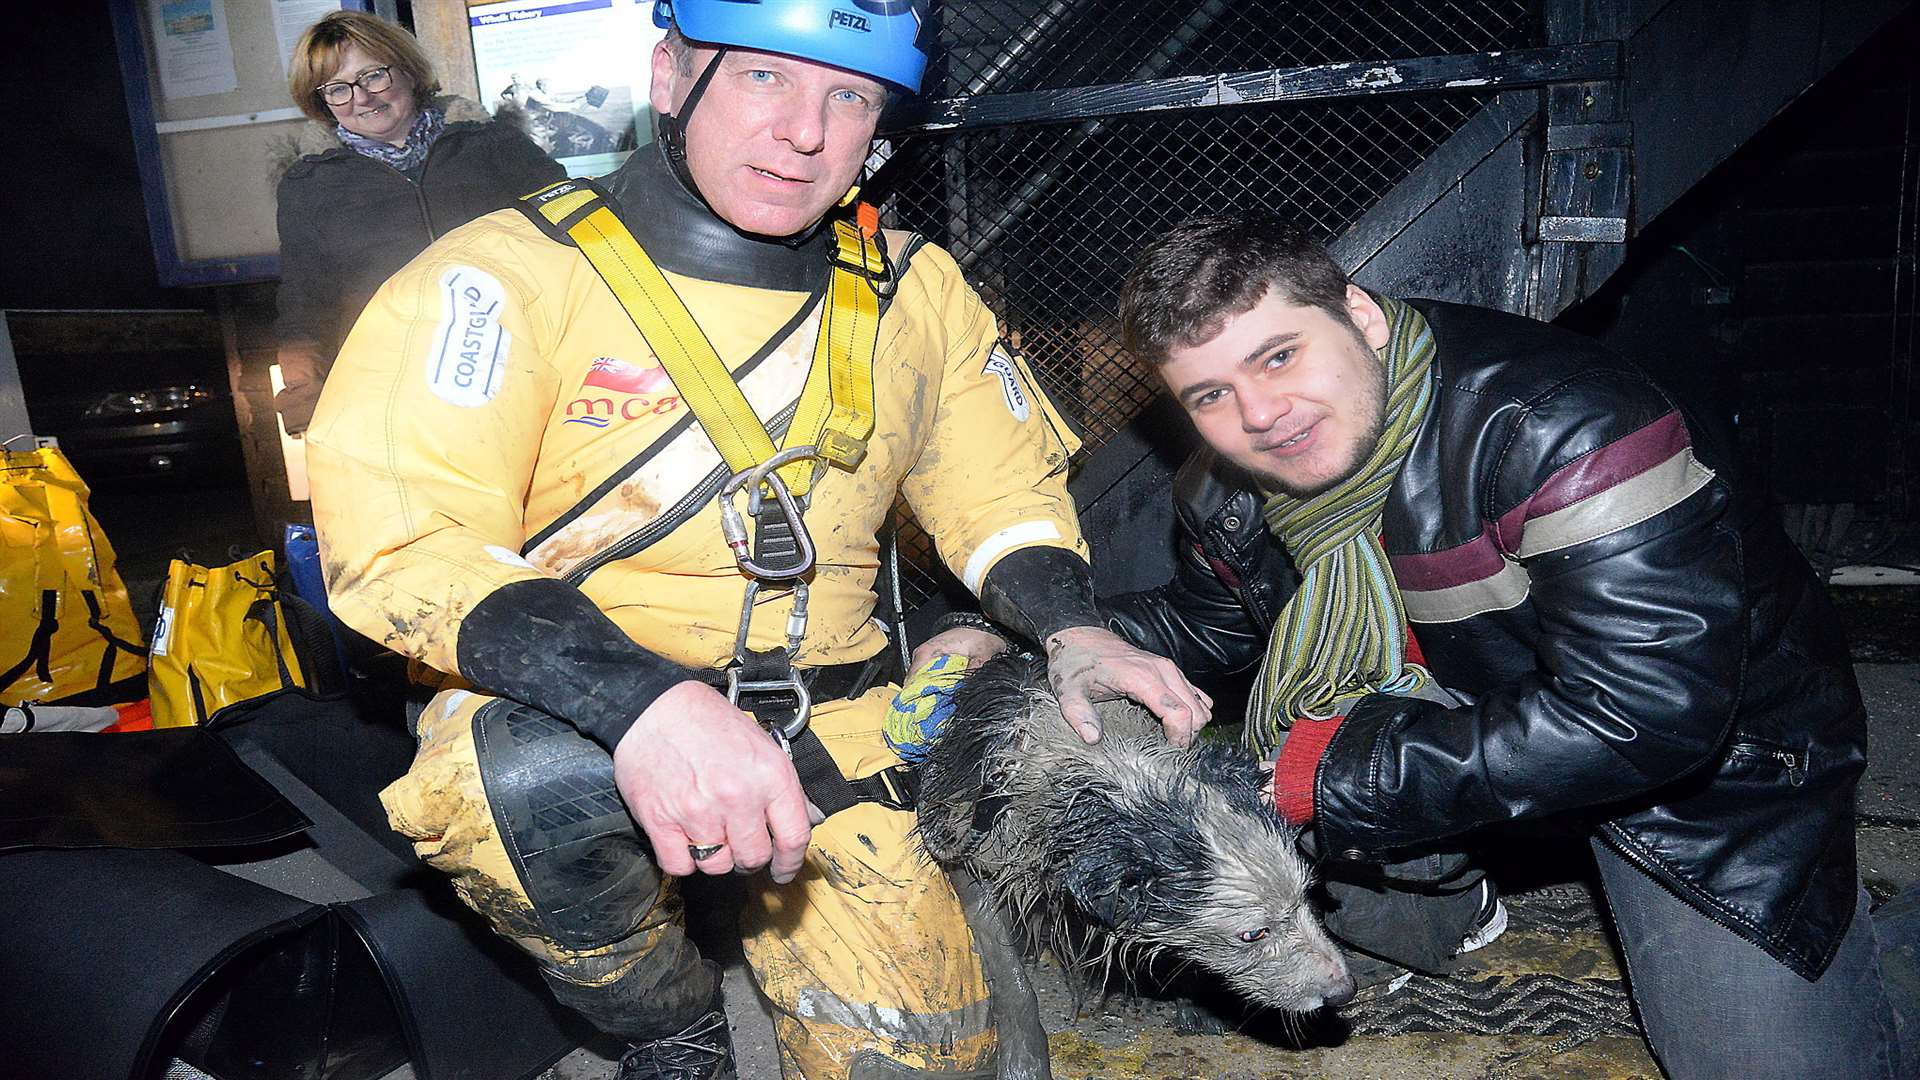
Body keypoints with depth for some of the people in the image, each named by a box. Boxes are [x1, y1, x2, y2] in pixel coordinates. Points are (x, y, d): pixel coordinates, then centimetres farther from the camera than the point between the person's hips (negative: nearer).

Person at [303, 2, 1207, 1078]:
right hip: (558, 712, -3)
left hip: (825, 722, 4)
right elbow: (394, 538, -21)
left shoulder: (913, 291, 3)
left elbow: (1003, 485, 11)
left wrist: (1073, 627, -10)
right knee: (532, 777, -36)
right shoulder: (513, 274, -13)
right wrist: (641, 702, -37)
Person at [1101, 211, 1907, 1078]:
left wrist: (1346, 771, -33)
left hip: (1707, 766, -5)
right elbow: (1198, 624, 8)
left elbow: (1647, 715, -38)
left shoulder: (1552, 420, -34)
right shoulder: (1231, 498, -12)